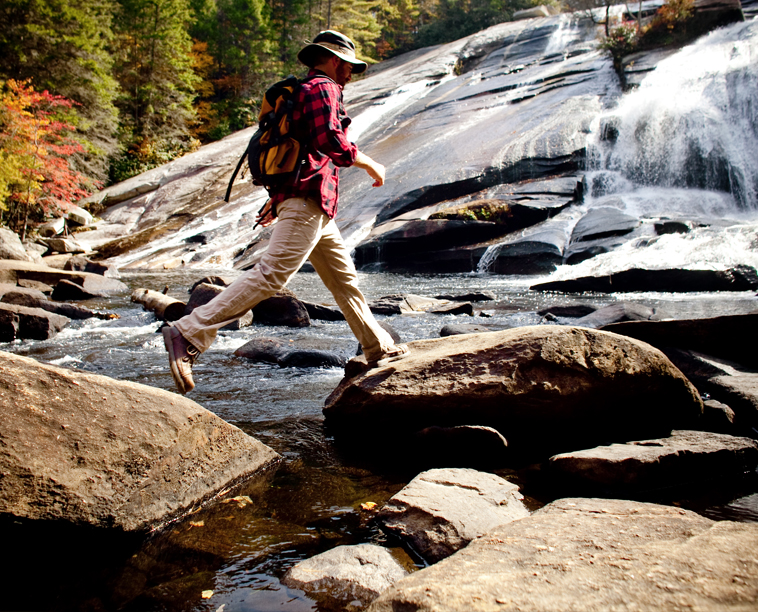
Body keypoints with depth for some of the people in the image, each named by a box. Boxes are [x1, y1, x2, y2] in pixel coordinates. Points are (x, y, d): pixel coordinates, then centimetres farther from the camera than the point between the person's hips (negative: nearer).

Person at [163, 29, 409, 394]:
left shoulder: (301, 93, 28)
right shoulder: (323, 88, -3)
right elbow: (330, 141, -19)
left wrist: (276, 200, 27)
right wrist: (369, 164, -6)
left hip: (314, 207, 11)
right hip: (309, 200, -11)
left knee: (344, 278, 14)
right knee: (271, 275, -18)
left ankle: (379, 349, 24)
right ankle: (188, 336, -21)